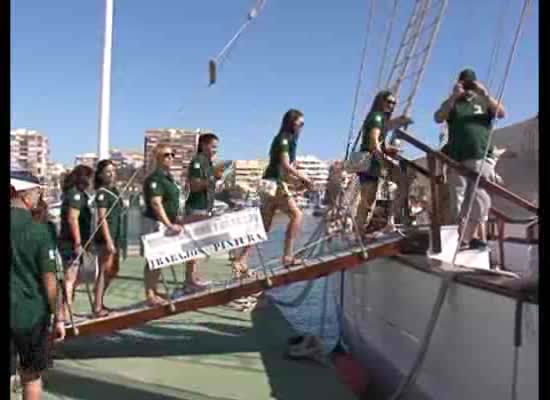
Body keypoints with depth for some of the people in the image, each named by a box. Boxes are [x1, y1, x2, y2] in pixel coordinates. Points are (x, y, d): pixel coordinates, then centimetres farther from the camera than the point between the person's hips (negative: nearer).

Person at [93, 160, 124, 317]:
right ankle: (97, 307, 4)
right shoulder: (102, 192, -12)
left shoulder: (114, 190, 13)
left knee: (113, 271, 16)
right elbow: (102, 218, -18)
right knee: (104, 271, -4)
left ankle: (99, 302, 27)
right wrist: (108, 240, -24)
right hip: (106, 237, -9)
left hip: (116, 236, 9)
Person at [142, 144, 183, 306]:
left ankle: (154, 291, 23)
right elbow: (156, 204, -24)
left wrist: (175, 222, 20)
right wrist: (169, 225, -29)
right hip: (155, 223, -9)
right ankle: (149, 295, 3)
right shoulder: (154, 179, -15)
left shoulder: (169, 177, 14)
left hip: (168, 223, 9)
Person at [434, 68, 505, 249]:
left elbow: (502, 113, 3)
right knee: (460, 200, -3)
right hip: (457, 159, 0)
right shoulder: (452, 104, 16)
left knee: (478, 199, -4)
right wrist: (454, 96, -12)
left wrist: (485, 94, -8)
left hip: (481, 157, 0)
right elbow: (438, 118, -2)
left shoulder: (484, 102, 18)